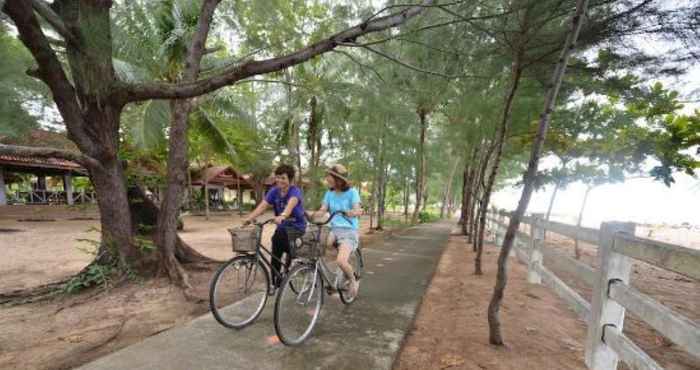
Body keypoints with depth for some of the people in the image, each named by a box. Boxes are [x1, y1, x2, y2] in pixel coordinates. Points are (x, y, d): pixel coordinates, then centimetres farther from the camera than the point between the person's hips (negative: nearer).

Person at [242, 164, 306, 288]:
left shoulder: (295, 191, -20)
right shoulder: (274, 191, -4)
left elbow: (290, 204, -42)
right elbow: (262, 206, -16)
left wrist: (282, 216, -62)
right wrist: (249, 218, -33)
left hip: (297, 226, -6)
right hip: (282, 226, 6)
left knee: (278, 237, -29)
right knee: (275, 255, 5)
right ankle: (275, 282, 22)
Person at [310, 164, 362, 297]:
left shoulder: (351, 192, -6)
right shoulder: (329, 193, 8)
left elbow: (358, 210, -18)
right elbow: (322, 210, -2)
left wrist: (352, 212, -41)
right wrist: (311, 214, -23)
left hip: (348, 231, -5)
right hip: (333, 229, 5)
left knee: (341, 261, -26)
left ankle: (353, 281, 7)